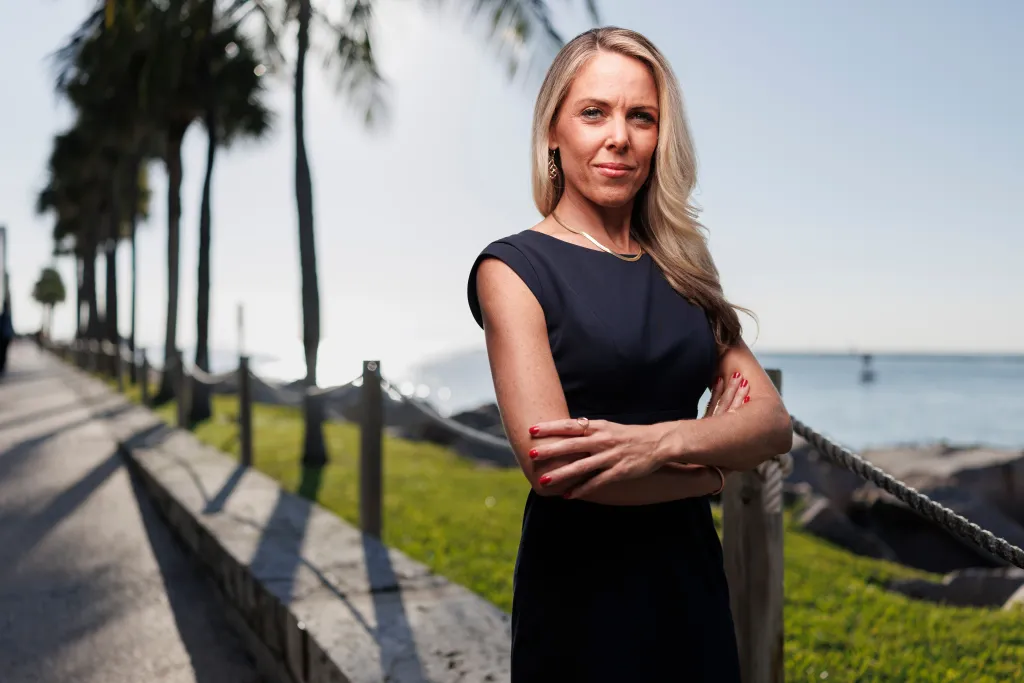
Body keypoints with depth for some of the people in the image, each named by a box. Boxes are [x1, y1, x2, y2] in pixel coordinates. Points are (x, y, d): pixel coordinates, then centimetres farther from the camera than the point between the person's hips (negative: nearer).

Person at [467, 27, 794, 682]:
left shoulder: (680, 270, 8)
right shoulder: (515, 266, -8)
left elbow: (776, 424, -1)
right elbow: (552, 465, -20)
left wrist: (664, 441, -21)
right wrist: (716, 464, -8)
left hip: (694, 584, 5)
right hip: (579, 590, -5)